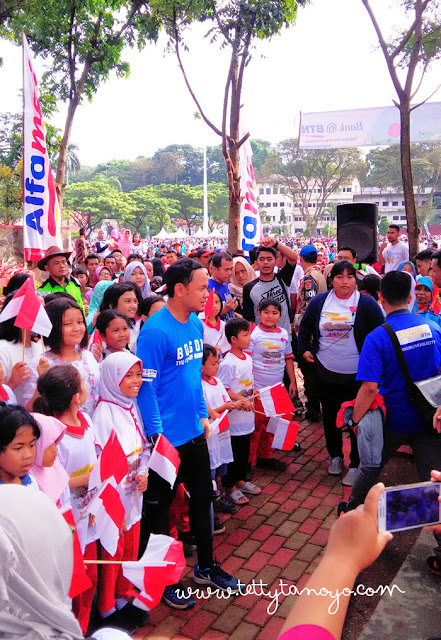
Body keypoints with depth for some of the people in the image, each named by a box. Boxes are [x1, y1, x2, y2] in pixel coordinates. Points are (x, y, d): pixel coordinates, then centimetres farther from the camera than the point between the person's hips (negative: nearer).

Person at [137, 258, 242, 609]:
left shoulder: (196, 324, 4)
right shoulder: (156, 331, -21)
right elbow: (146, 385, -20)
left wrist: (203, 414, 14)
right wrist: (157, 435, -19)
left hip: (194, 432, 8)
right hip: (167, 437, -8)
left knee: (203, 497, 20)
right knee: (158, 507, 11)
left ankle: (206, 566, 40)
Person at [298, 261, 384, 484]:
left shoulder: (366, 303, -6)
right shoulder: (319, 301, 2)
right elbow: (305, 327, 17)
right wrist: (304, 349, 10)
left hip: (357, 374, -3)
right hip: (326, 373, 3)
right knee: (330, 416, 15)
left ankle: (355, 464, 16)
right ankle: (335, 455, 34)